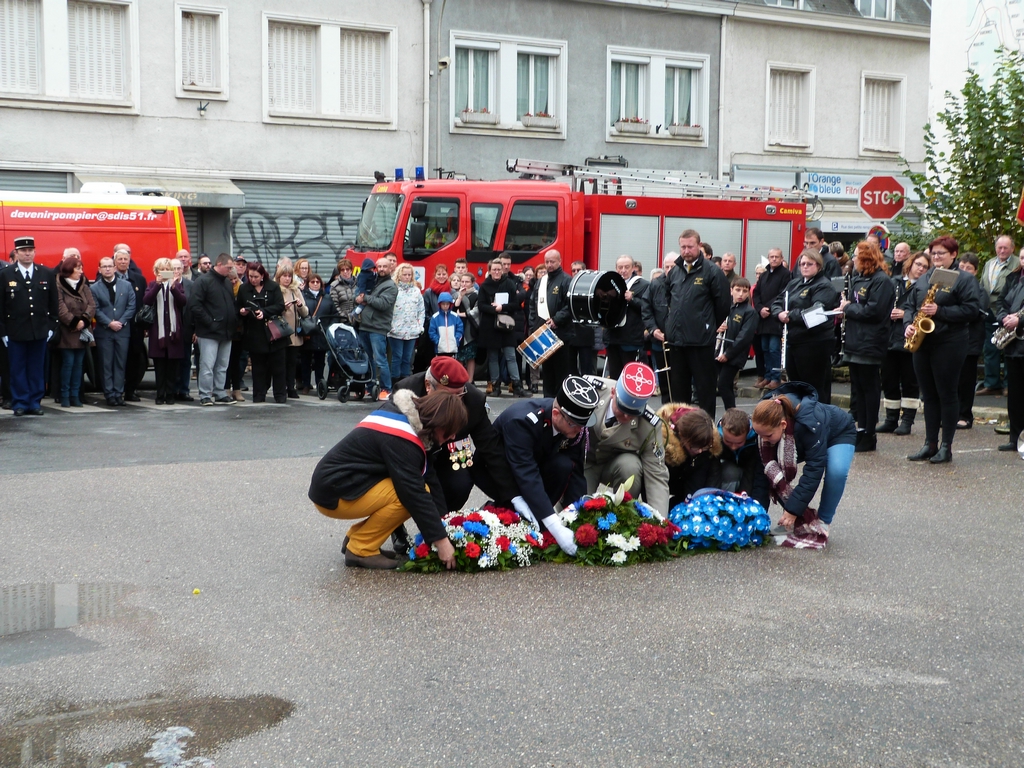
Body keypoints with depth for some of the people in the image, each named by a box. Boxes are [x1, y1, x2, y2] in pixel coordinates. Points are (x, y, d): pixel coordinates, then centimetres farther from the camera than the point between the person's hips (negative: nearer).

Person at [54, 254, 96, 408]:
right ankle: (65, 396, 2)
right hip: (67, 332, -5)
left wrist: (83, 320, -15)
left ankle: (75, 395, 10)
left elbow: (92, 305, 0)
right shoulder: (58, 287, -7)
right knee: (68, 363, -5)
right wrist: (74, 322, -17)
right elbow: (60, 309, -15)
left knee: (78, 364, 5)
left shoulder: (83, 286, 10)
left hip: (82, 332, 5)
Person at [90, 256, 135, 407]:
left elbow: (131, 306, 2)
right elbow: (96, 310, -3)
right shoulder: (94, 288, 3)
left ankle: (118, 393, 6)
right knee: (106, 364, 0)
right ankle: (109, 394, 4)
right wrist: (109, 323, -13)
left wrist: (121, 322, -9)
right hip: (104, 332, -1)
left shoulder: (127, 285, 7)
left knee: (121, 364, 2)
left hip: (123, 331, 1)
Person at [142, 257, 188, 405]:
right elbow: (146, 301, -9)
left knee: (172, 365, 1)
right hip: (158, 330, -1)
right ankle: (160, 395, 5)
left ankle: (170, 395, 8)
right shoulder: (153, 285, 9)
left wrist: (173, 287, -18)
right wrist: (158, 284, -17)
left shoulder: (177, 285, 11)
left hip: (174, 330, 1)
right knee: (159, 365, 0)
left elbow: (183, 302, -5)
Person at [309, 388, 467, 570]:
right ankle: (361, 550, -9)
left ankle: (357, 537, 9)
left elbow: (428, 477, 5)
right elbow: (414, 492, -27)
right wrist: (440, 540, -24)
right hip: (333, 493, -10)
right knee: (408, 494, -21)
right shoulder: (399, 438, -24)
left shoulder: (411, 419, 5)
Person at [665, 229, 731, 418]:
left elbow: (723, 303, -5)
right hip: (676, 339, 6)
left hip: (702, 340, -6)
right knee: (678, 387, 14)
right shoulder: (674, 273, 11)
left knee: (704, 387, 1)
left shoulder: (712, 272, -8)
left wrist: (711, 326, 3)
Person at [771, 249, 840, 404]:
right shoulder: (794, 284, 17)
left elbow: (814, 312, -22)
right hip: (792, 341, 8)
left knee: (815, 388, -3)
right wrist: (779, 313, -10)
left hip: (814, 343, -8)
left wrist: (790, 315, -18)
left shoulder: (824, 286, -8)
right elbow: (777, 302, 12)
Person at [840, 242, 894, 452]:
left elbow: (874, 311, -21)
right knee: (857, 388, 11)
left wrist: (849, 308, -12)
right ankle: (860, 429, 17)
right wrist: (845, 308, -1)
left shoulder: (881, 281, -12)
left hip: (870, 344, -9)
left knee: (869, 389, -2)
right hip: (854, 341, 9)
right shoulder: (857, 278, 16)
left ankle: (869, 435, 3)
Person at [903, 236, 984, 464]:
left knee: (947, 394, -2)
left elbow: (971, 309, -12)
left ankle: (946, 447, 4)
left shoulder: (963, 279, -3)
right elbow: (910, 305, 18)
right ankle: (930, 444, 14)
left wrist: (940, 311, -19)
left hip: (949, 344, -6)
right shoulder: (923, 280, 16)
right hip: (922, 342, 6)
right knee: (929, 395, 9)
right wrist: (908, 324, -2)